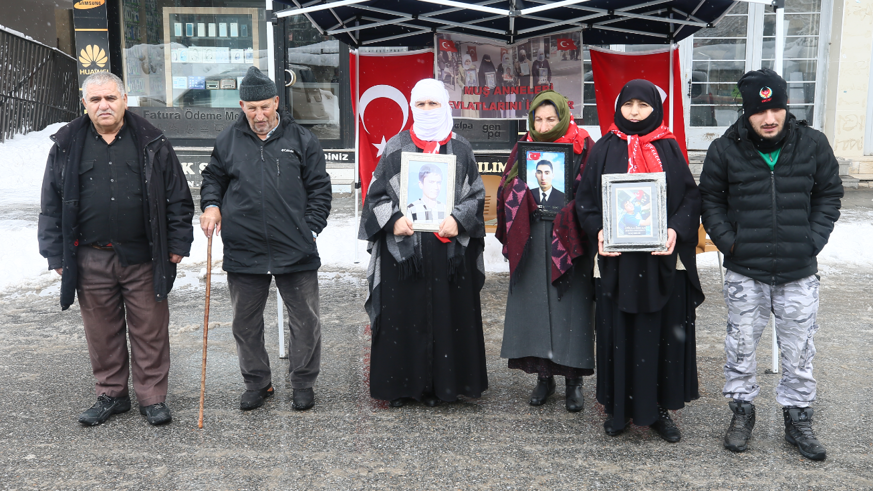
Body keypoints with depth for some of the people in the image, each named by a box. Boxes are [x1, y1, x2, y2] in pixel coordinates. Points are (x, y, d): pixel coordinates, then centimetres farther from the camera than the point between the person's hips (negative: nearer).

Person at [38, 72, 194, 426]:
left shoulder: (152, 143, 2)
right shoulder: (66, 146, 6)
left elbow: (178, 197, 4)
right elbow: (52, 204, 8)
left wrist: (178, 244, -1)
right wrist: (56, 255, 4)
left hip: (143, 258, -1)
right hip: (91, 260, 2)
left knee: (150, 330, 4)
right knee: (102, 331, 11)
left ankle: (153, 397, 17)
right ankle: (111, 394, 27)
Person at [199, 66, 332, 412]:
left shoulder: (302, 140, 2)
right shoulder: (228, 141, 8)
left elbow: (319, 189, 4)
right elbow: (213, 177, 20)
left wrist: (311, 230, -4)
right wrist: (210, 205, 1)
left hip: (296, 251, -2)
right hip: (243, 251, 2)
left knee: (305, 320, 6)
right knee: (245, 323, 11)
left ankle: (303, 384, 23)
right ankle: (256, 383, 29)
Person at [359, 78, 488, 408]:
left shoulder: (460, 149, 7)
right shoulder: (396, 147, 6)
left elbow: (476, 194, 7)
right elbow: (377, 194, 6)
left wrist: (458, 220, -11)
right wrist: (394, 220, -12)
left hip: (449, 249, 1)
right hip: (403, 247, 0)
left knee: (447, 314, 4)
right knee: (402, 315, 3)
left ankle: (442, 383, 17)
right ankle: (400, 384, 16)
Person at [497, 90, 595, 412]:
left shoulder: (583, 149, 1)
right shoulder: (524, 149, 11)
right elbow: (506, 193, 9)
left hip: (568, 241, -3)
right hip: (532, 241, 3)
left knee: (570, 309, -1)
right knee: (534, 305, 4)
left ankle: (574, 381, 10)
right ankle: (544, 376, 17)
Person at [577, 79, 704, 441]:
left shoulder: (668, 148, 7)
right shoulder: (605, 149, 6)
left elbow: (691, 196, 4)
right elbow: (586, 198, 4)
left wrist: (676, 229, -14)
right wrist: (599, 230, -14)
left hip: (663, 257, 1)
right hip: (617, 257, 0)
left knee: (662, 333, 6)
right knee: (619, 333, 5)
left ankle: (659, 408, 19)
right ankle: (619, 407, 18)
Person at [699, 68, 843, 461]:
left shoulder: (813, 144, 0)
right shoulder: (725, 149, -4)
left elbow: (829, 195, 9)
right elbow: (710, 200, 6)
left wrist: (814, 240, -3)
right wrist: (728, 241, -6)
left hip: (800, 274, 1)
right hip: (745, 273, -1)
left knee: (799, 353, 10)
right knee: (741, 348, 8)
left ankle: (798, 418, 28)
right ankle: (742, 411, 27)